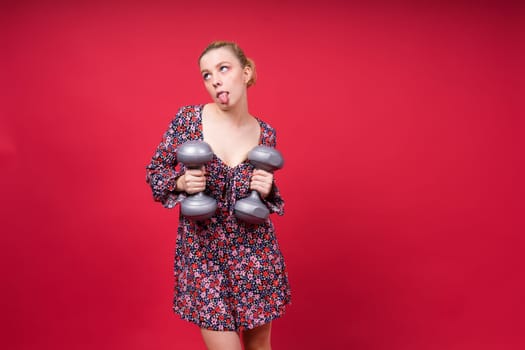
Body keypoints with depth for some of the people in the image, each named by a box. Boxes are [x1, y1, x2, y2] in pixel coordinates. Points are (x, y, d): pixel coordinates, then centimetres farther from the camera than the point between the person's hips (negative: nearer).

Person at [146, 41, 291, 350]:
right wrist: (182, 183, -19)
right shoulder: (188, 118, -10)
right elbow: (155, 171, 1)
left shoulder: (265, 133, -3)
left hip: (255, 250, 3)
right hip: (203, 251, -2)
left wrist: (267, 190, -12)